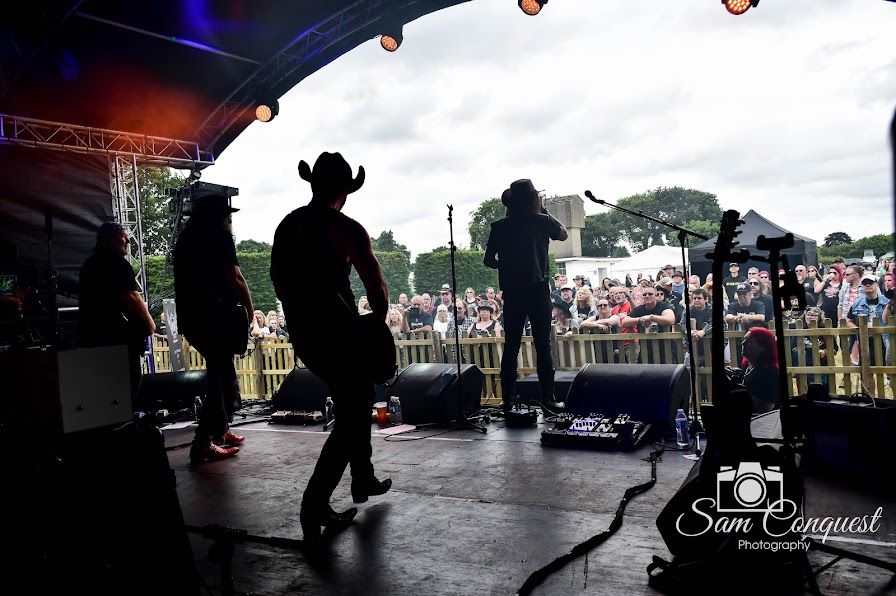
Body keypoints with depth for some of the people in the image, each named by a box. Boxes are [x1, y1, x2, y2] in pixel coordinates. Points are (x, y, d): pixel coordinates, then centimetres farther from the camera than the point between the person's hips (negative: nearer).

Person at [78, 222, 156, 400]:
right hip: (117, 338, -10)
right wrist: (150, 323, -6)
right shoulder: (116, 262, -10)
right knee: (128, 388, -6)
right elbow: (131, 297, -18)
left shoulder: (90, 263, 21)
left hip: (90, 335, 10)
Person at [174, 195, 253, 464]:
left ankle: (220, 431, 28)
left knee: (222, 373, 20)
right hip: (214, 318, -8)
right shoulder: (219, 237, -6)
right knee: (221, 377, -3)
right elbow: (235, 279, -14)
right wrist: (249, 309, -1)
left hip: (190, 317, 8)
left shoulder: (185, 240, 18)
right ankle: (204, 444, -5)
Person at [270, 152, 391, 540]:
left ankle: (363, 479, 36)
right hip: (338, 332, -8)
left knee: (358, 396, 24)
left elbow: (279, 281, 16)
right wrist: (375, 322, 2)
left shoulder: (286, 225, 9)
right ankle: (315, 506, -4)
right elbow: (377, 289, -14)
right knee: (350, 418, 3)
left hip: (300, 331, 8)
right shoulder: (345, 228, -13)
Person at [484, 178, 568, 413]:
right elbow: (564, 234, 19)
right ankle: (548, 398, 3)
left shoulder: (499, 227, 3)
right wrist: (545, 211, 22)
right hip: (538, 290, -2)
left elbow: (489, 260, 3)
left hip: (512, 292, 2)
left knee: (510, 347, 6)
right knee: (543, 346, 2)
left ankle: (508, 401, 8)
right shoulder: (542, 221, -1)